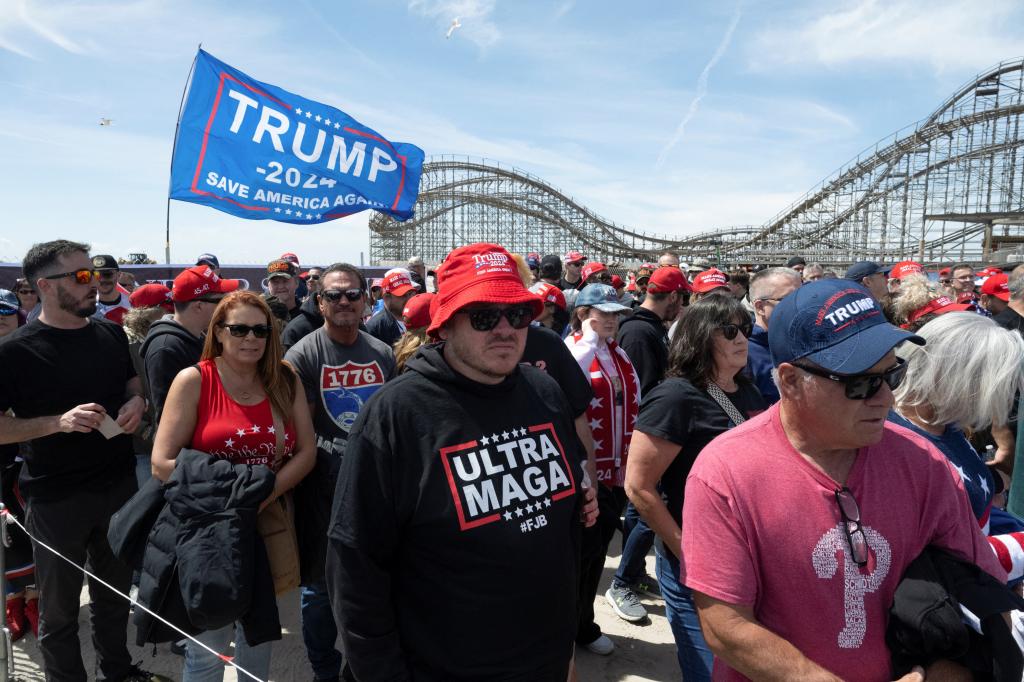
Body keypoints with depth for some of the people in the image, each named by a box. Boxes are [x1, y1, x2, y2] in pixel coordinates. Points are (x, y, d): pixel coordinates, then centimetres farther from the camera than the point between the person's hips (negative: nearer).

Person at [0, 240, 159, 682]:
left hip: (119, 484, 5)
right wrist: (59, 421, -25)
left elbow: (134, 384, 15)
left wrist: (138, 402, -8)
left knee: (115, 591, 21)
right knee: (59, 607, 14)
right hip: (55, 497, -4)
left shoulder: (111, 335, 2)